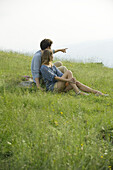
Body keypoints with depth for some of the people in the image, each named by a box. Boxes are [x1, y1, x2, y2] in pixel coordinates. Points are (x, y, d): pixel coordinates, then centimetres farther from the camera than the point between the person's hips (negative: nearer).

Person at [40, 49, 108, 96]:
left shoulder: (52, 65, 21)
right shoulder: (44, 68, -8)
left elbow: (60, 74, 11)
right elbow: (54, 77, -18)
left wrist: (71, 78, -8)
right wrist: (67, 80, -25)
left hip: (59, 86, 8)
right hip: (52, 87, -8)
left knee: (76, 83, -13)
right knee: (68, 72, -21)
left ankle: (95, 92, -20)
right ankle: (77, 92, -26)